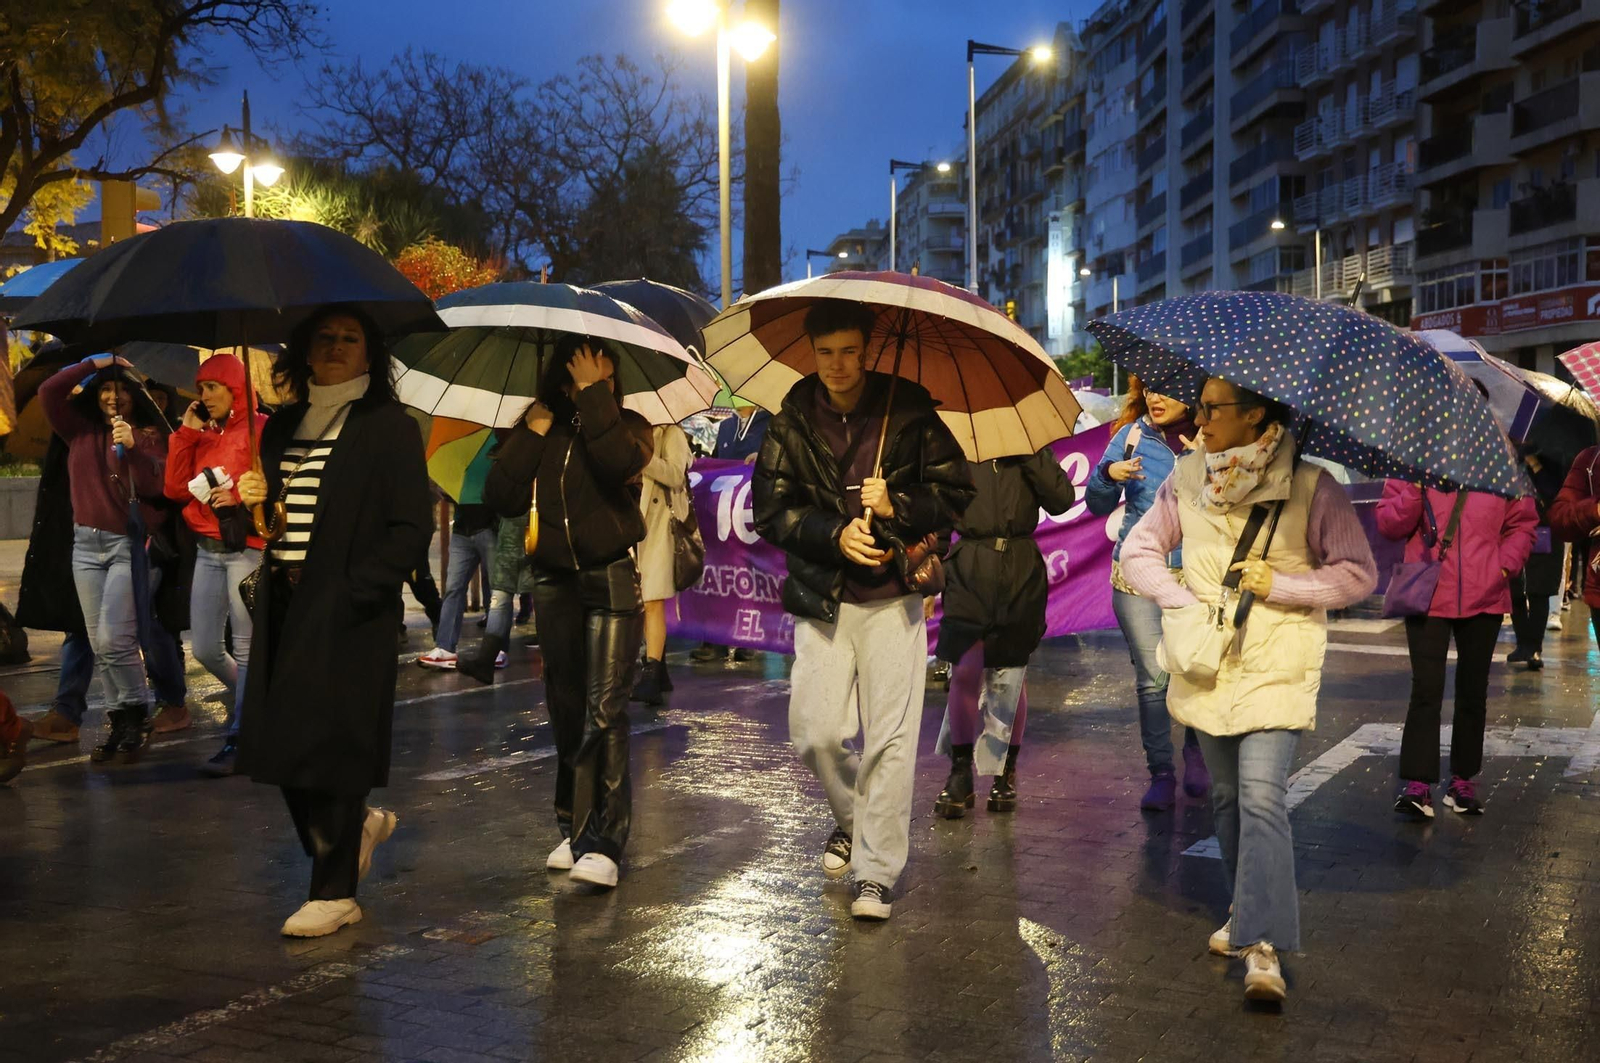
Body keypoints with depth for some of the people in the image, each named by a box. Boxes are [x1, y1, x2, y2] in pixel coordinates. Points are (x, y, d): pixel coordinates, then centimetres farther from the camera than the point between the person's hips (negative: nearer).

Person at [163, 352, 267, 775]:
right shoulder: (202, 435, 14)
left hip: (247, 549, -7)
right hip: (207, 550, 7)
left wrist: (241, 496, -21)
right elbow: (176, 489, 7)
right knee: (204, 648, 8)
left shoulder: (261, 429, -4)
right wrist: (185, 434, 4)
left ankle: (238, 737, 1)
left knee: (245, 647, -5)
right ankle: (251, 701, 33)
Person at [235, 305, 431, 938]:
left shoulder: (388, 427, -3)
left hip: (348, 616, -6)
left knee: (329, 745, -4)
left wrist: (351, 592, -17)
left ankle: (334, 893, 9)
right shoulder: (283, 427, 16)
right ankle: (359, 824, 34)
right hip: (284, 607, 6)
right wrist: (255, 501, 0)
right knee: (283, 741, 6)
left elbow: (412, 530, -9)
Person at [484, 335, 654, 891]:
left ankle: (602, 843, -12)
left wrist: (595, 392, -18)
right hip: (555, 584, 4)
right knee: (566, 709, 11)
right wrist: (531, 432, -8)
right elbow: (502, 498, -5)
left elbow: (619, 462, -26)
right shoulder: (538, 432, 7)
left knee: (605, 710, -12)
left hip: (612, 580, -4)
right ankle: (573, 828, 23)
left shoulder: (626, 425, -1)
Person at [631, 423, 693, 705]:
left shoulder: (670, 433, 0)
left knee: (653, 602, -14)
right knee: (639, 602, 8)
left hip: (658, 525, -7)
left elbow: (675, 475, -13)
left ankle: (651, 677, -17)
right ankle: (658, 673, 16)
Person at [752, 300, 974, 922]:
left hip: (892, 598, -2)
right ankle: (850, 818, 30)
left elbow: (956, 491, 4)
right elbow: (770, 508, 2)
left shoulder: (908, 414, 2)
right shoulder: (791, 425, 6)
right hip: (821, 598, 2)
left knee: (889, 740, -5)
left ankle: (877, 873, 5)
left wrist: (897, 505, -13)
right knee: (815, 734, -1)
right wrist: (835, 535, -12)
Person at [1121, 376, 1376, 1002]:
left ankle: (1263, 946, -17)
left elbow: (1358, 573, -4)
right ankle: (1247, 914, 31)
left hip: (1276, 667, -5)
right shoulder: (1188, 477, 3)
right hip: (1206, 665, 5)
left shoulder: (1310, 486, -8)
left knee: (1261, 797, -16)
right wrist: (1181, 600, -6)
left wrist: (1278, 585, -15)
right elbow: (1140, 548, 10)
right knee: (1226, 797, 14)